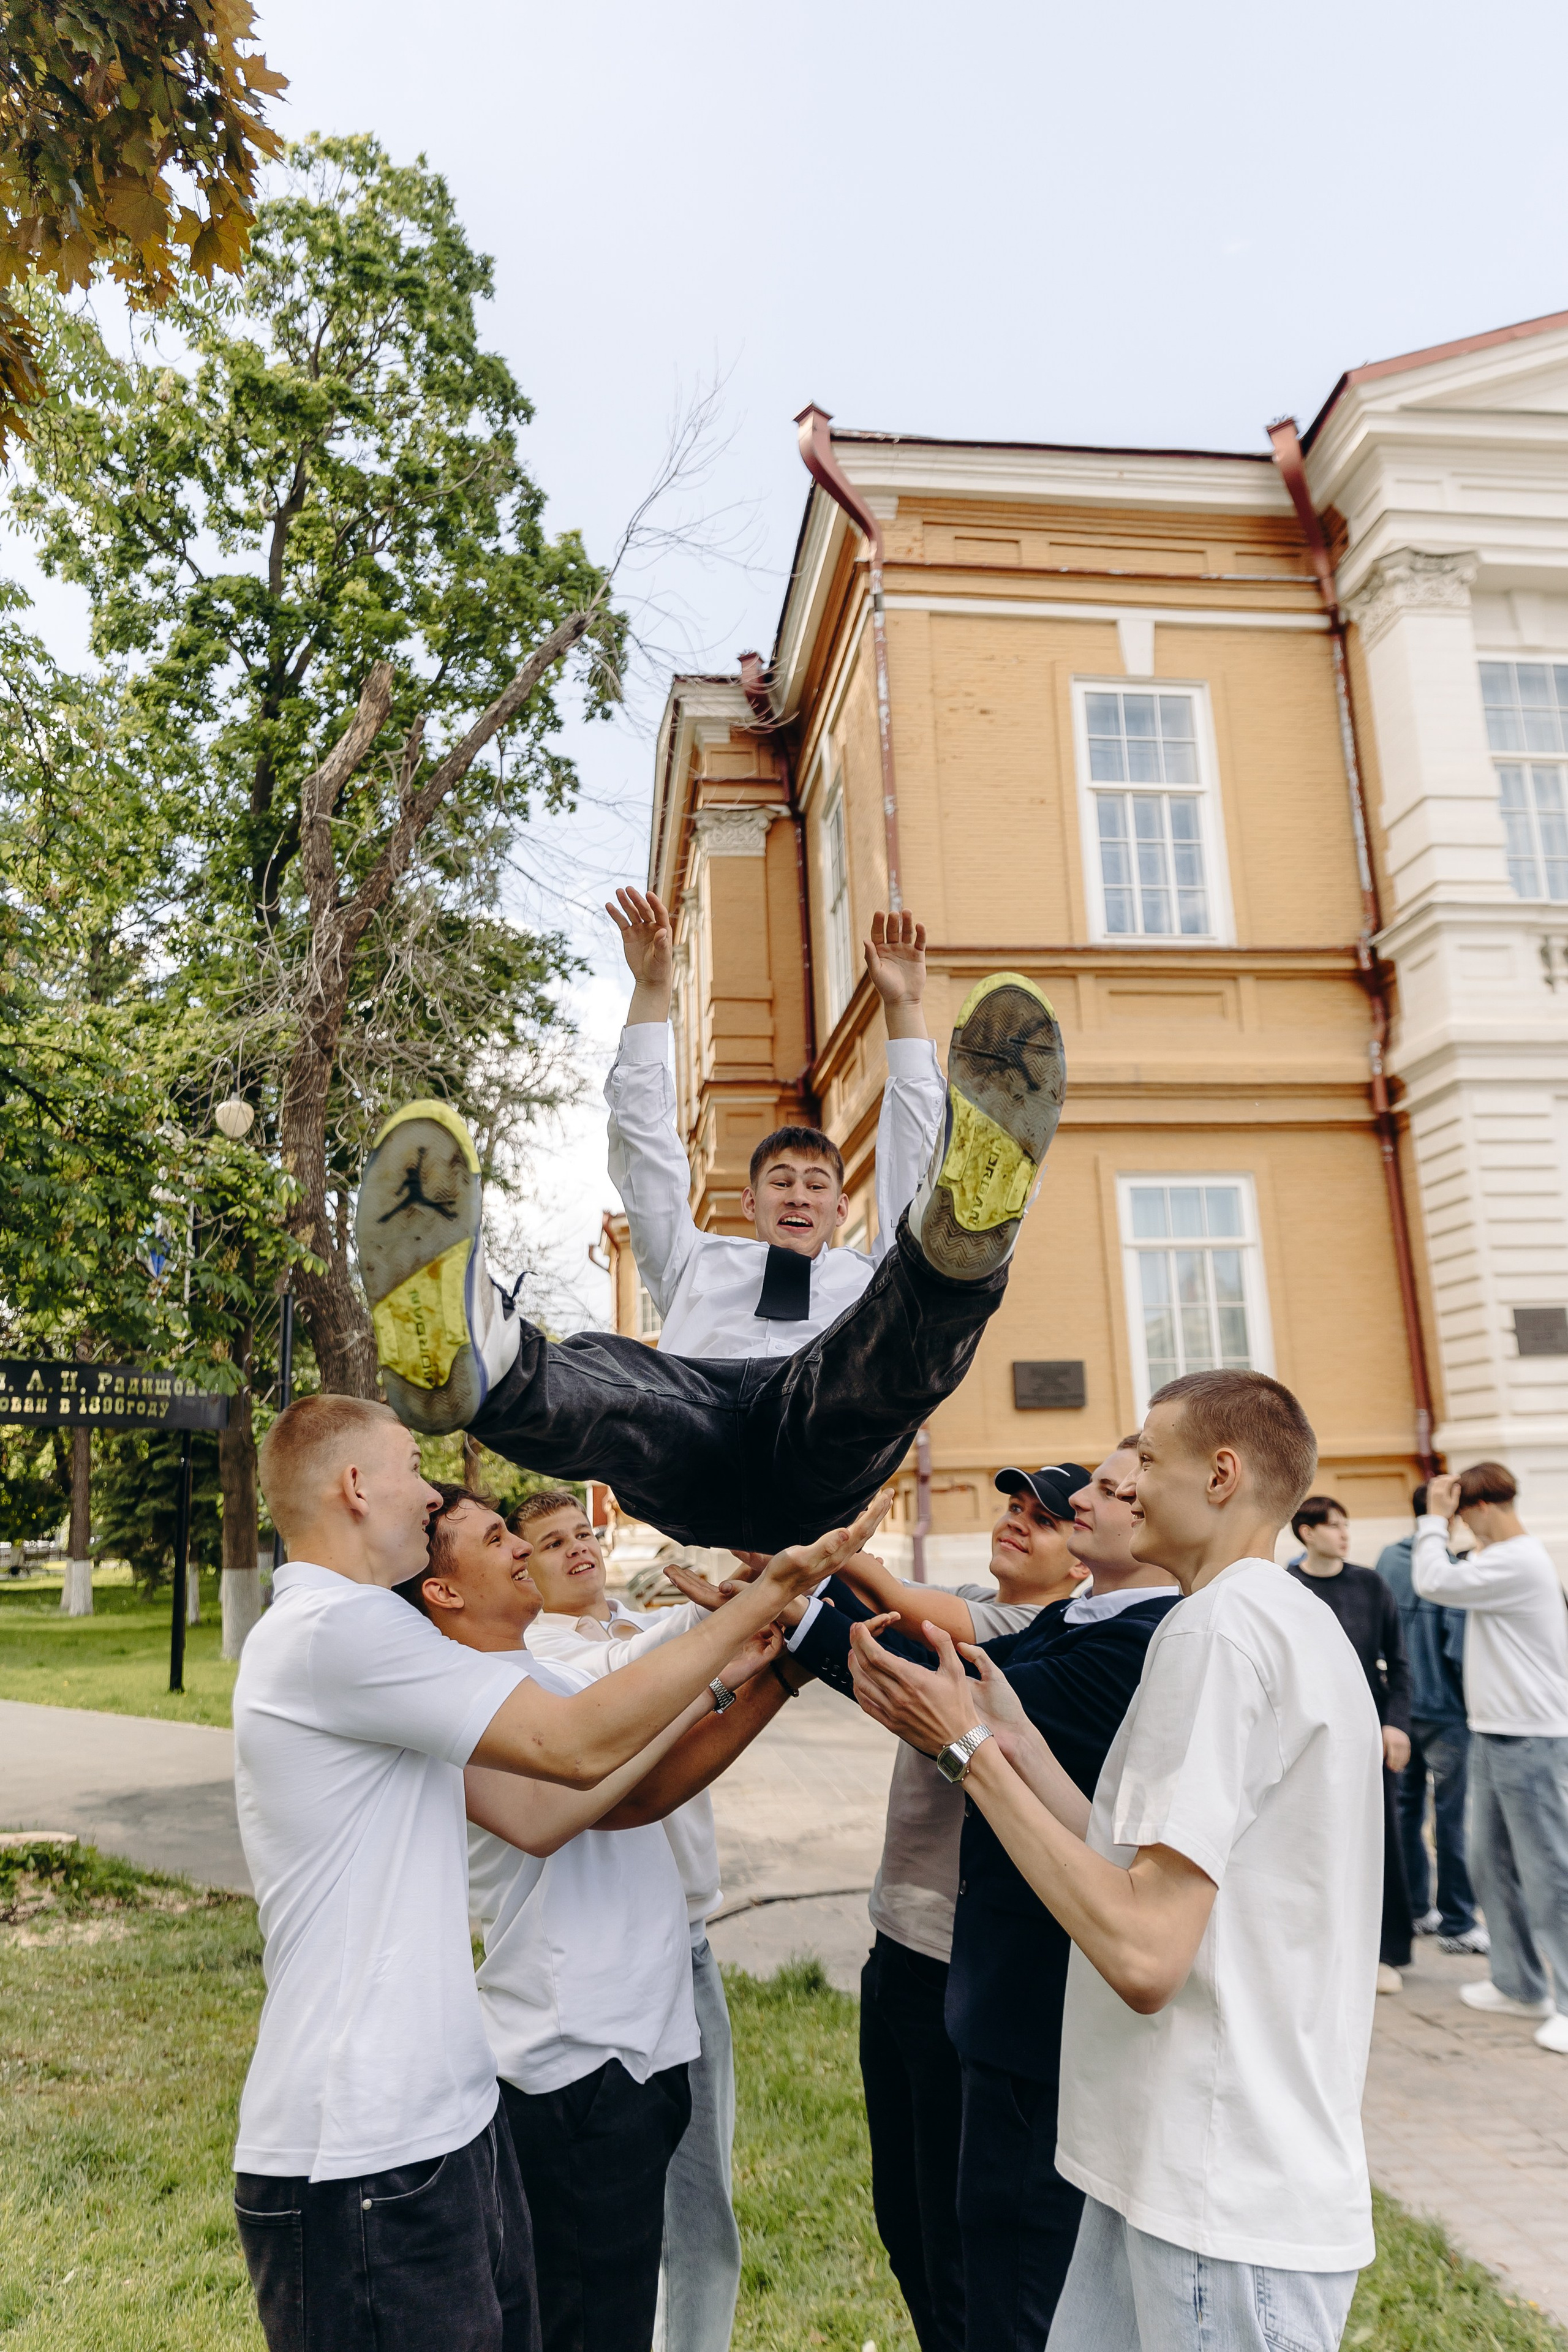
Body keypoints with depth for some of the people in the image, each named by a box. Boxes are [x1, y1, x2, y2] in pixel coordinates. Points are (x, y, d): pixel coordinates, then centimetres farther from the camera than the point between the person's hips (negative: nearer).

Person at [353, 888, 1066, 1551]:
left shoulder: (870, 1280, 40)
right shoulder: (697, 1263, 41)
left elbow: (912, 1162, 35)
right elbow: (643, 1139, 34)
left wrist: (904, 1010, 33)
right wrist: (651, 992, 29)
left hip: (821, 1450, 0)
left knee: (926, 1309, -30)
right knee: (602, 1368, -36)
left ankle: (961, 1234, -63)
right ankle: (481, 1362, -67)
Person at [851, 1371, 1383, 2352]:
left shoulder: (1222, 1625, -20)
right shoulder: (1292, 1621, 12)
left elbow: (1145, 1952, -26)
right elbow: (1152, 1882, 8)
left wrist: (973, 1749, -19)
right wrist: (1014, 1742, 5)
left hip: (1227, 2206, -9)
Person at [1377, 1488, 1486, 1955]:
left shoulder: (1388, 1559, 2)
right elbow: (1458, 1648, -19)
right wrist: (1474, 1702, -6)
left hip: (1399, 1706, 7)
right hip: (1444, 1711, -7)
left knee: (1406, 1808, 14)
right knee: (1450, 1817, 3)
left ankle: (1415, 1908, 25)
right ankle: (1456, 1924, 11)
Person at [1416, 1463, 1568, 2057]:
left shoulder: (1517, 1562, -19)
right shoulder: (1504, 1558, 13)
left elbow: (1434, 1583, -23)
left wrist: (1435, 1518, -13)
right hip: (1494, 1735, 10)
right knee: (1491, 1862, 16)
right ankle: (1519, 1985, 26)